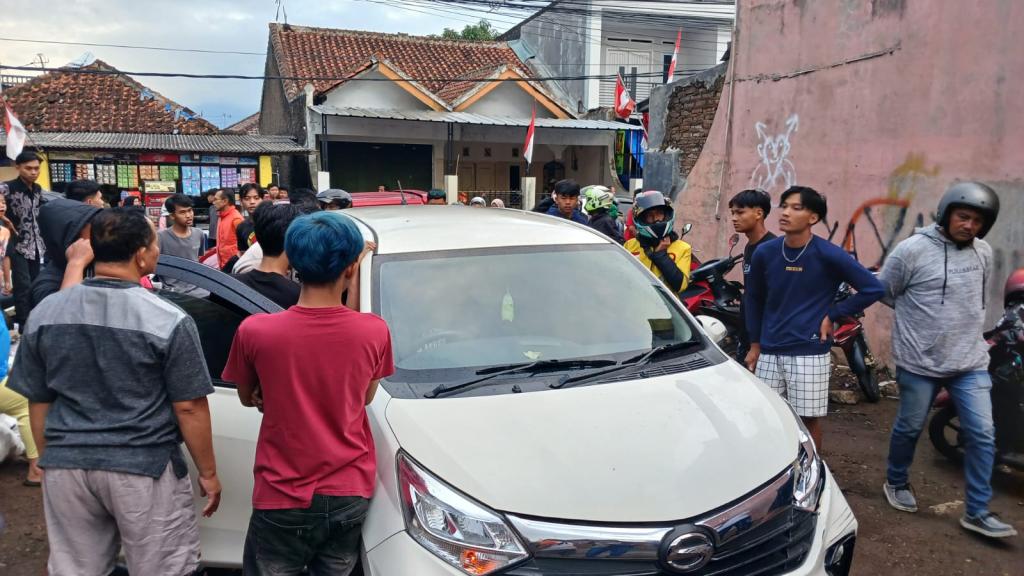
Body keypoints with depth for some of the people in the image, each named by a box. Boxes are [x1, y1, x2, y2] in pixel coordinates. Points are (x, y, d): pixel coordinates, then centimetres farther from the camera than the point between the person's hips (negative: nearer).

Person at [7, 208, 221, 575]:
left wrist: (51, 462, 19)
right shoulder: (169, 321, -15)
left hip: (67, 467, 5)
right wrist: (208, 473, -1)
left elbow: (38, 403, 7)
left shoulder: (44, 313, 0)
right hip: (145, 468, -4)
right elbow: (189, 409, -12)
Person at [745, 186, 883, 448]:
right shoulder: (764, 253, 1)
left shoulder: (829, 255, -10)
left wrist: (833, 315, -7)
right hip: (769, 352, 4)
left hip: (809, 353, -3)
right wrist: (755, 344, 13)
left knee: (808, 419, 6)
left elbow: (873, 288, -6)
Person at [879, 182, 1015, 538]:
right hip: (920, 362, -4)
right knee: (909, 429, 12)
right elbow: (885, 292, -3)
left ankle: (976, 512, 12)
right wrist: (918, 318, 6)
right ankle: (896, 483, 36)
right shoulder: (913, 249, -13)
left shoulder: (983, 253, 5)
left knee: (982, 435, 1)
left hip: (971, 362, 4)